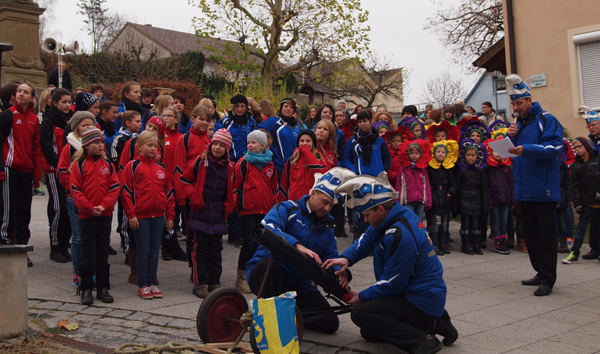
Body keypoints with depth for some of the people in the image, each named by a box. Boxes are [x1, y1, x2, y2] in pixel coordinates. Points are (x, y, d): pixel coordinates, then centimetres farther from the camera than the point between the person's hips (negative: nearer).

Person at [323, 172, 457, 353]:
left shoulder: (400, 236, -27)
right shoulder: (401, 214, 2)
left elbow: (392, 283, -21)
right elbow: (366, 240, 11)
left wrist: (362, 297, -8)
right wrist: (347, 258, -6)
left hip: (422, 301, -10)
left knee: (360, 313, -20)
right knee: (369, 332, 18)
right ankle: (434, 323, 14)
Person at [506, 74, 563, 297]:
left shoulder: (546, 120, -7)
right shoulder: (516, 122, 15)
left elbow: (555, 146, -20)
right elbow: (509, 151, 18)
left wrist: (526, 149, -29)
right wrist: (511, 137, -2)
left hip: (543, 189, -8)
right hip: (523, 190, 8)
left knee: (546, 234, -2)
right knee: (531, 234, 14)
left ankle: (548, 280, 3)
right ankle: (541, 272, 25)